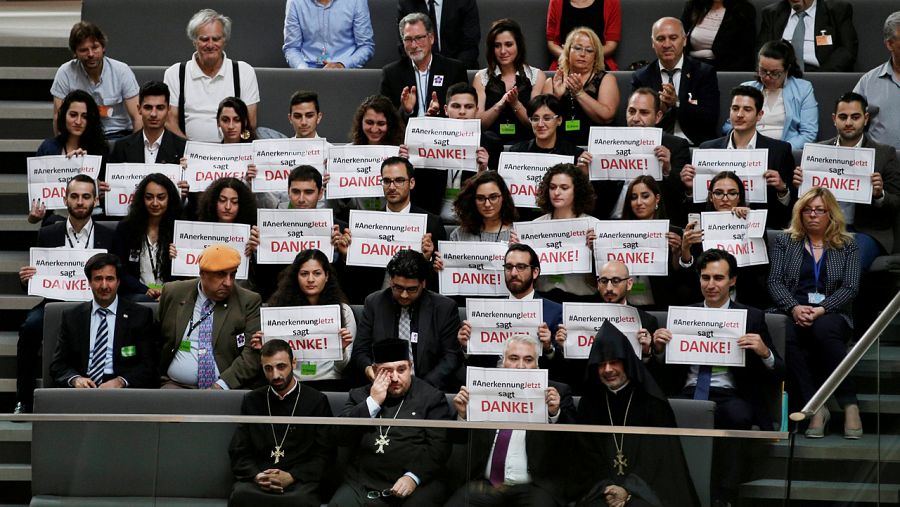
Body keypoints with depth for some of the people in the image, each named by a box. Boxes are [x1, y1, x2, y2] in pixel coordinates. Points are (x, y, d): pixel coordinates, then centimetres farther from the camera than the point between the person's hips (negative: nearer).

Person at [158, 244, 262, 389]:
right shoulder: (173, 294, 10)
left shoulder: (249, 302, 3)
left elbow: (252, 355, -5)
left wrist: (221, 386, -18)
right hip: (178, 386, 2)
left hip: (229, 388, -2)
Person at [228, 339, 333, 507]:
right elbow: (238, 453, 13)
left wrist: (291, 477, -11)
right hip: (255, 481, 1)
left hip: (299, 480, -1)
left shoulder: (316, 401, 9)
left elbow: (323, 455, 5)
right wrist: (256, 476, -9)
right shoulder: (251, 401, 15)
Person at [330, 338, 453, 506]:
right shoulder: (360, 396, 15)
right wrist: (372, 403, -4)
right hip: (363, 484, 2)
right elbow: (341, 436, 3)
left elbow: (439, 446, -3)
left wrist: (414, 477, -17)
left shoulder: (431, 397, 5)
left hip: (417, 483, -2)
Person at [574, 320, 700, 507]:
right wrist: (604, 487, -9)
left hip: (646, 486, -2)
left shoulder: (651, 401, 2)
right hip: (600, 489, 2)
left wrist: (629, 490, -12)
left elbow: (657, 453, -2)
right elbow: (587, 455, 8)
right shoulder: (590, 402, 11)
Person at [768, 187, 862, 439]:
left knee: (823, 330, -39)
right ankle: (815, 407, -34)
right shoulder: (785, 242, 18)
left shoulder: (847, 246, 15)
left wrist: (820, 310, -14)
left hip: (832, 314, -1)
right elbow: (775, 281, 7)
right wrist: (794, 308, -13)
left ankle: (850, 405, -33)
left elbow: (850, 287, 3)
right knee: (788, 339, -37)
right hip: (793, 314, 1)